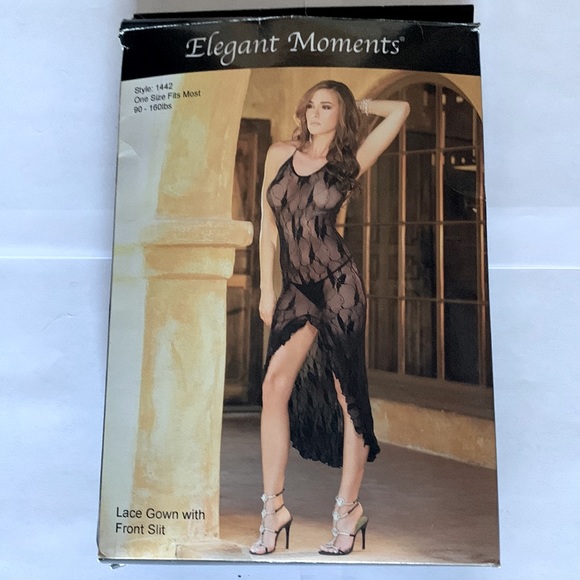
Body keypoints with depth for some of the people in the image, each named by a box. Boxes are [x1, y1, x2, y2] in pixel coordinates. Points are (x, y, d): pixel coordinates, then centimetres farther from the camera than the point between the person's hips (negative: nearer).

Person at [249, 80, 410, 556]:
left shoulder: (350, 162, 4)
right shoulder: (280, 154, 12)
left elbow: (401, 110, 0)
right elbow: (269, 223, 12)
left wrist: (361, 104, 14)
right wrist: (266, 287, 7)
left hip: (338, 285, -3)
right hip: (296, 289, 3)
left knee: (348, 395, 1)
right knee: (275, 385, -8)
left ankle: (349, 509, 14)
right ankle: (273, 507, 3)